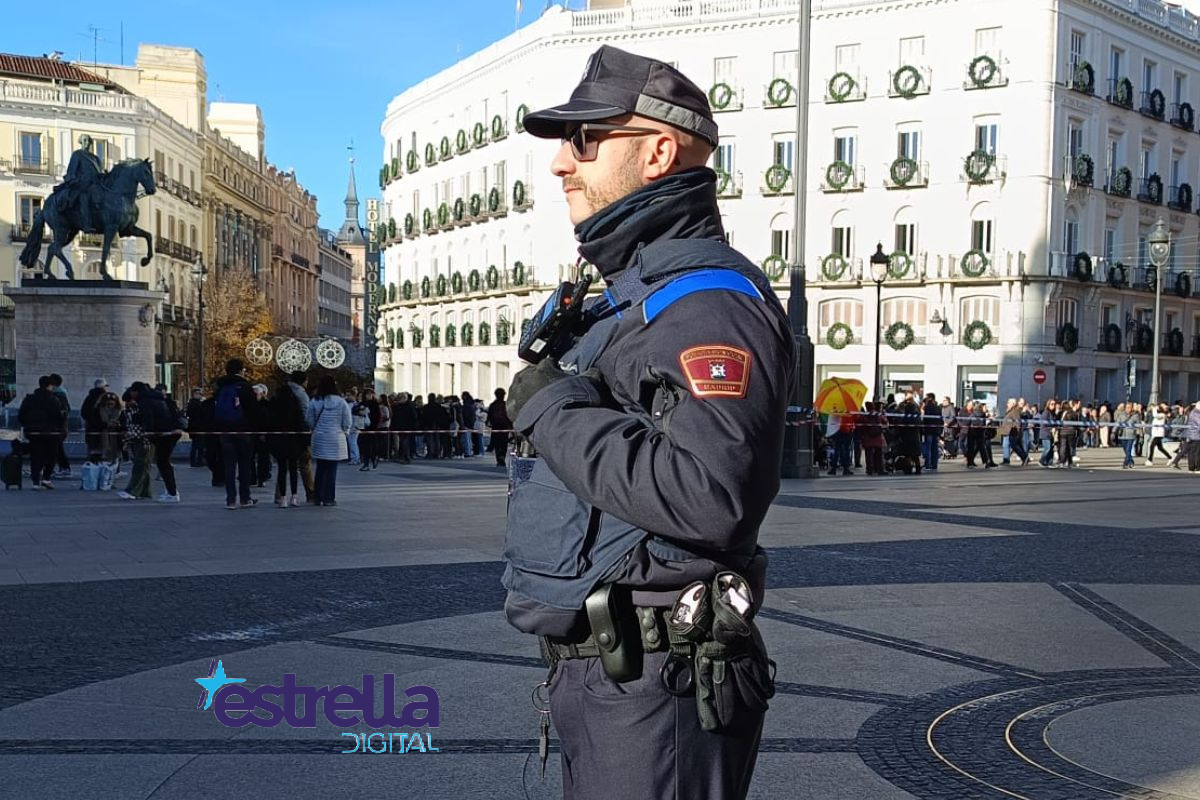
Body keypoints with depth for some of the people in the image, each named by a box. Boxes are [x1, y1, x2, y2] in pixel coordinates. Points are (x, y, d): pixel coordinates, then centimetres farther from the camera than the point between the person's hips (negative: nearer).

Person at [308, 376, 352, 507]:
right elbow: (347, 424, -5)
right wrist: (344, 431, 17)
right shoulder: (341, 402, -8)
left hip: (319, 439, 2)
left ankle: (318, 497, 13)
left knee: (320, 469, 11)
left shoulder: (314, 401, -3)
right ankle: (329, 498, 5)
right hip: (336, 439, -2)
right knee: (331, 470, 3)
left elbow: (310, 422, 2)